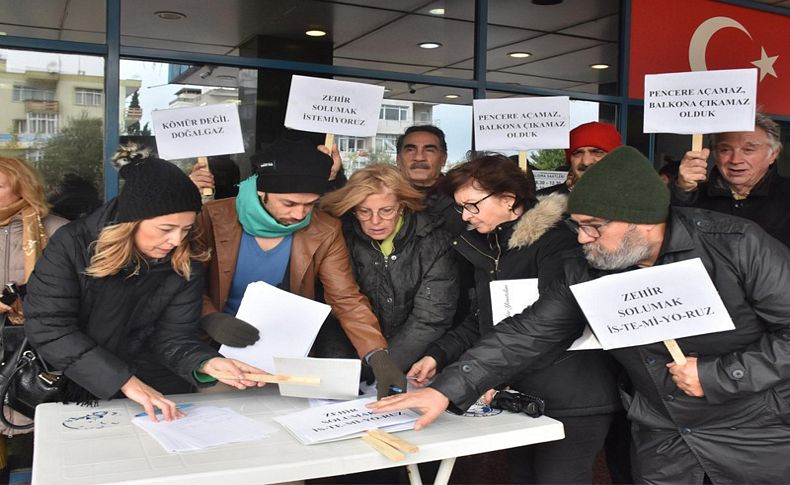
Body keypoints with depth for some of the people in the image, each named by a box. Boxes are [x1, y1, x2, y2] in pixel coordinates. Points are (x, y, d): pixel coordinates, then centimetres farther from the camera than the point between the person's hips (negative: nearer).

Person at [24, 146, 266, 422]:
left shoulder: (186, 263, -7)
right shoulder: (72, 245, -14)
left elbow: (174, 337, -8)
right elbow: (48, 327, -19)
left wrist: (207, 363, -31)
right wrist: (124, 381, -28)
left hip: (158, 391, 2)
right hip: (71, 388, -2)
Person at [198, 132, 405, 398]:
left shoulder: (324, 233, -6)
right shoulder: (214, 218, -9)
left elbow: (347, 299, -8)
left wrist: (379, 356, -23)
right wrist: (210, 319, -24)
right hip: (223, 347, -1)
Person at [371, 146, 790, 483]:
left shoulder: (738, 246, -19)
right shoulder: (586, 274, -7)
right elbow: (527, 334, -7)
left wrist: (717, 376, -20)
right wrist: (447, 389, -14)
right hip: (664, 443, 3)